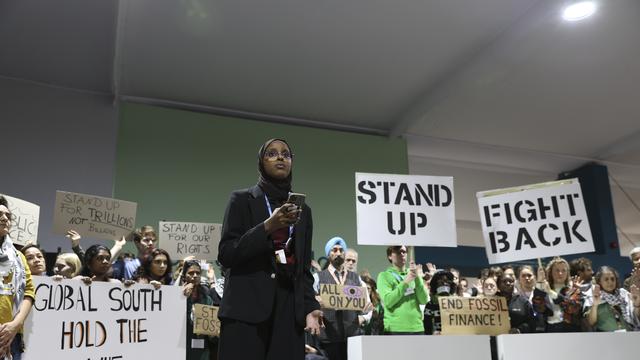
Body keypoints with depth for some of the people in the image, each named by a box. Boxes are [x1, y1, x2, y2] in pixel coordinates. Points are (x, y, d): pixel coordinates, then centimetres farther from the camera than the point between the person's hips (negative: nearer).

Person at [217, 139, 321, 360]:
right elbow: (225, 255, -4)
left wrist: (310, 307, 0)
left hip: (288, 311, 3)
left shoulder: (303, 210, 16)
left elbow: (304, 268, 15)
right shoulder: (242, 200, 6)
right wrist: (267, 227, -15)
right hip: (246, 309, -3)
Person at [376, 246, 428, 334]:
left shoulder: (414, 274, 14)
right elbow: (387, 301, -13)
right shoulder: (384, 276, 2)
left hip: (417, 327, 5)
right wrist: (405, 282, -15)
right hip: (395, 328, -4)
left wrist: (417, 278, -9)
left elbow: (424, 300, 2)